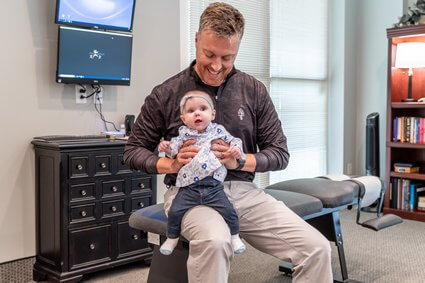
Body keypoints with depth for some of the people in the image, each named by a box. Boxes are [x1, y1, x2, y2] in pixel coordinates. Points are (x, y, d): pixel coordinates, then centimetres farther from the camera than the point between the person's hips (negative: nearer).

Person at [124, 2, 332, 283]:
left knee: (317, 249, -18)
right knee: (214, 241, -38)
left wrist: (240, 162, -13)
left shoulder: (254, 91, 5)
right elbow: (133, 150, 7)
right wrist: (172, 164, -13)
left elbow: (280, 153, 7)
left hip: (243, 190, 3)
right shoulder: (166, 94, 0)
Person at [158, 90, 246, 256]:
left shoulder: (218, 130, 9)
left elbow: (233, 140, 16)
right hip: (189, 187, 1)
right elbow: (174, 147, 7)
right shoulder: (184, 134, 9)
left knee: (227, 210, -11)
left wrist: (236, 149, -6)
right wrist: (166, 147, -14)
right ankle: (172, 238, 17)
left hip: (213, 186, 0)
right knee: (175, 211, -8)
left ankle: (235, 237, 13)